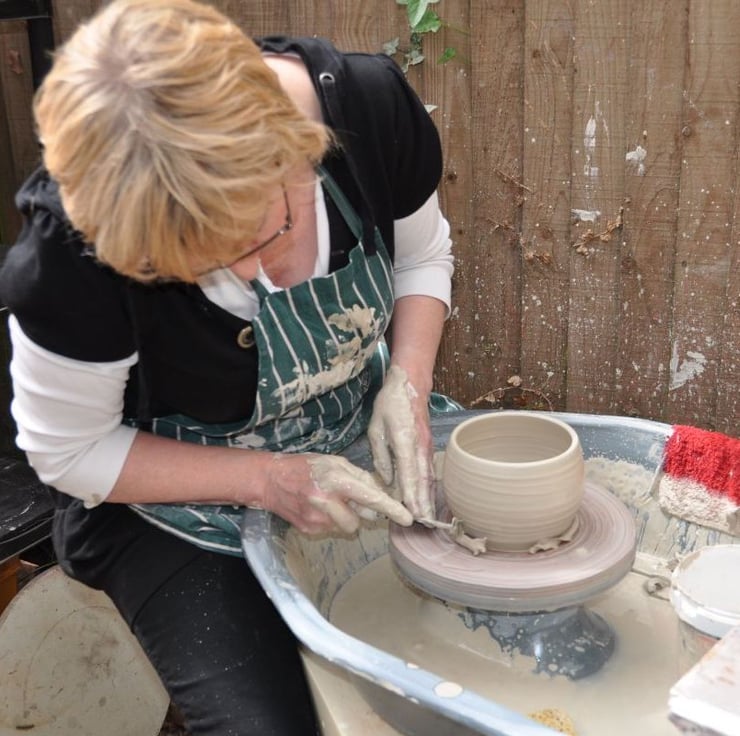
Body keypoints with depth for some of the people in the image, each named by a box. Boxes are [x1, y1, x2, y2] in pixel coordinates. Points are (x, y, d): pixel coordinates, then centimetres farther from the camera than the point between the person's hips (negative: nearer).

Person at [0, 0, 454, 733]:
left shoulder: (373, 106, -23)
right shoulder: (72, 255, -32)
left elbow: (422, 256, -2)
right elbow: (69, 454, -16)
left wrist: (406, 387, -20)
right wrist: (268, 480, -25)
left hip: (356, 444, 4)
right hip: (182, 511, -3)